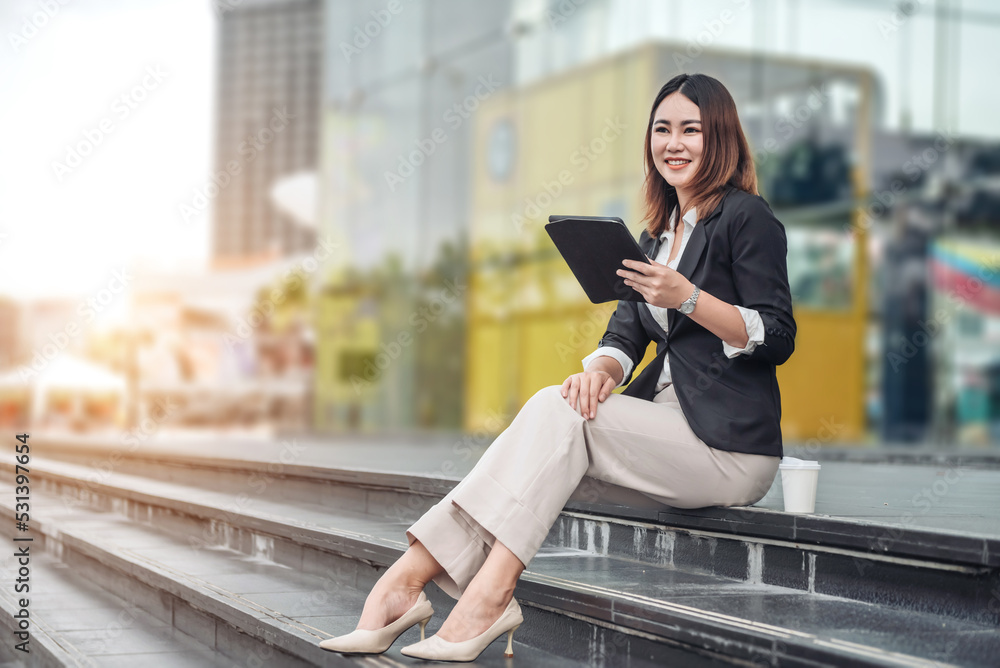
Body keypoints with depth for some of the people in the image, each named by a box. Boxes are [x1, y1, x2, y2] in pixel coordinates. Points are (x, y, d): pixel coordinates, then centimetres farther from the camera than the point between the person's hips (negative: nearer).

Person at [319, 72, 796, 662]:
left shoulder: (748, 217, -3)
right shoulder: (657, 235, 21)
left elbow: (778, 339, -10)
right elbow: (627, 330, 11)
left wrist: (686, 296, -22)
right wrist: (600, 369, -12)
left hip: (730, 445, -7)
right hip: (666, 428, 7)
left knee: (556, 413, -24)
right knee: (549, 427, -19)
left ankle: (410, 577, -31)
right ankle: (407, 582, -32)